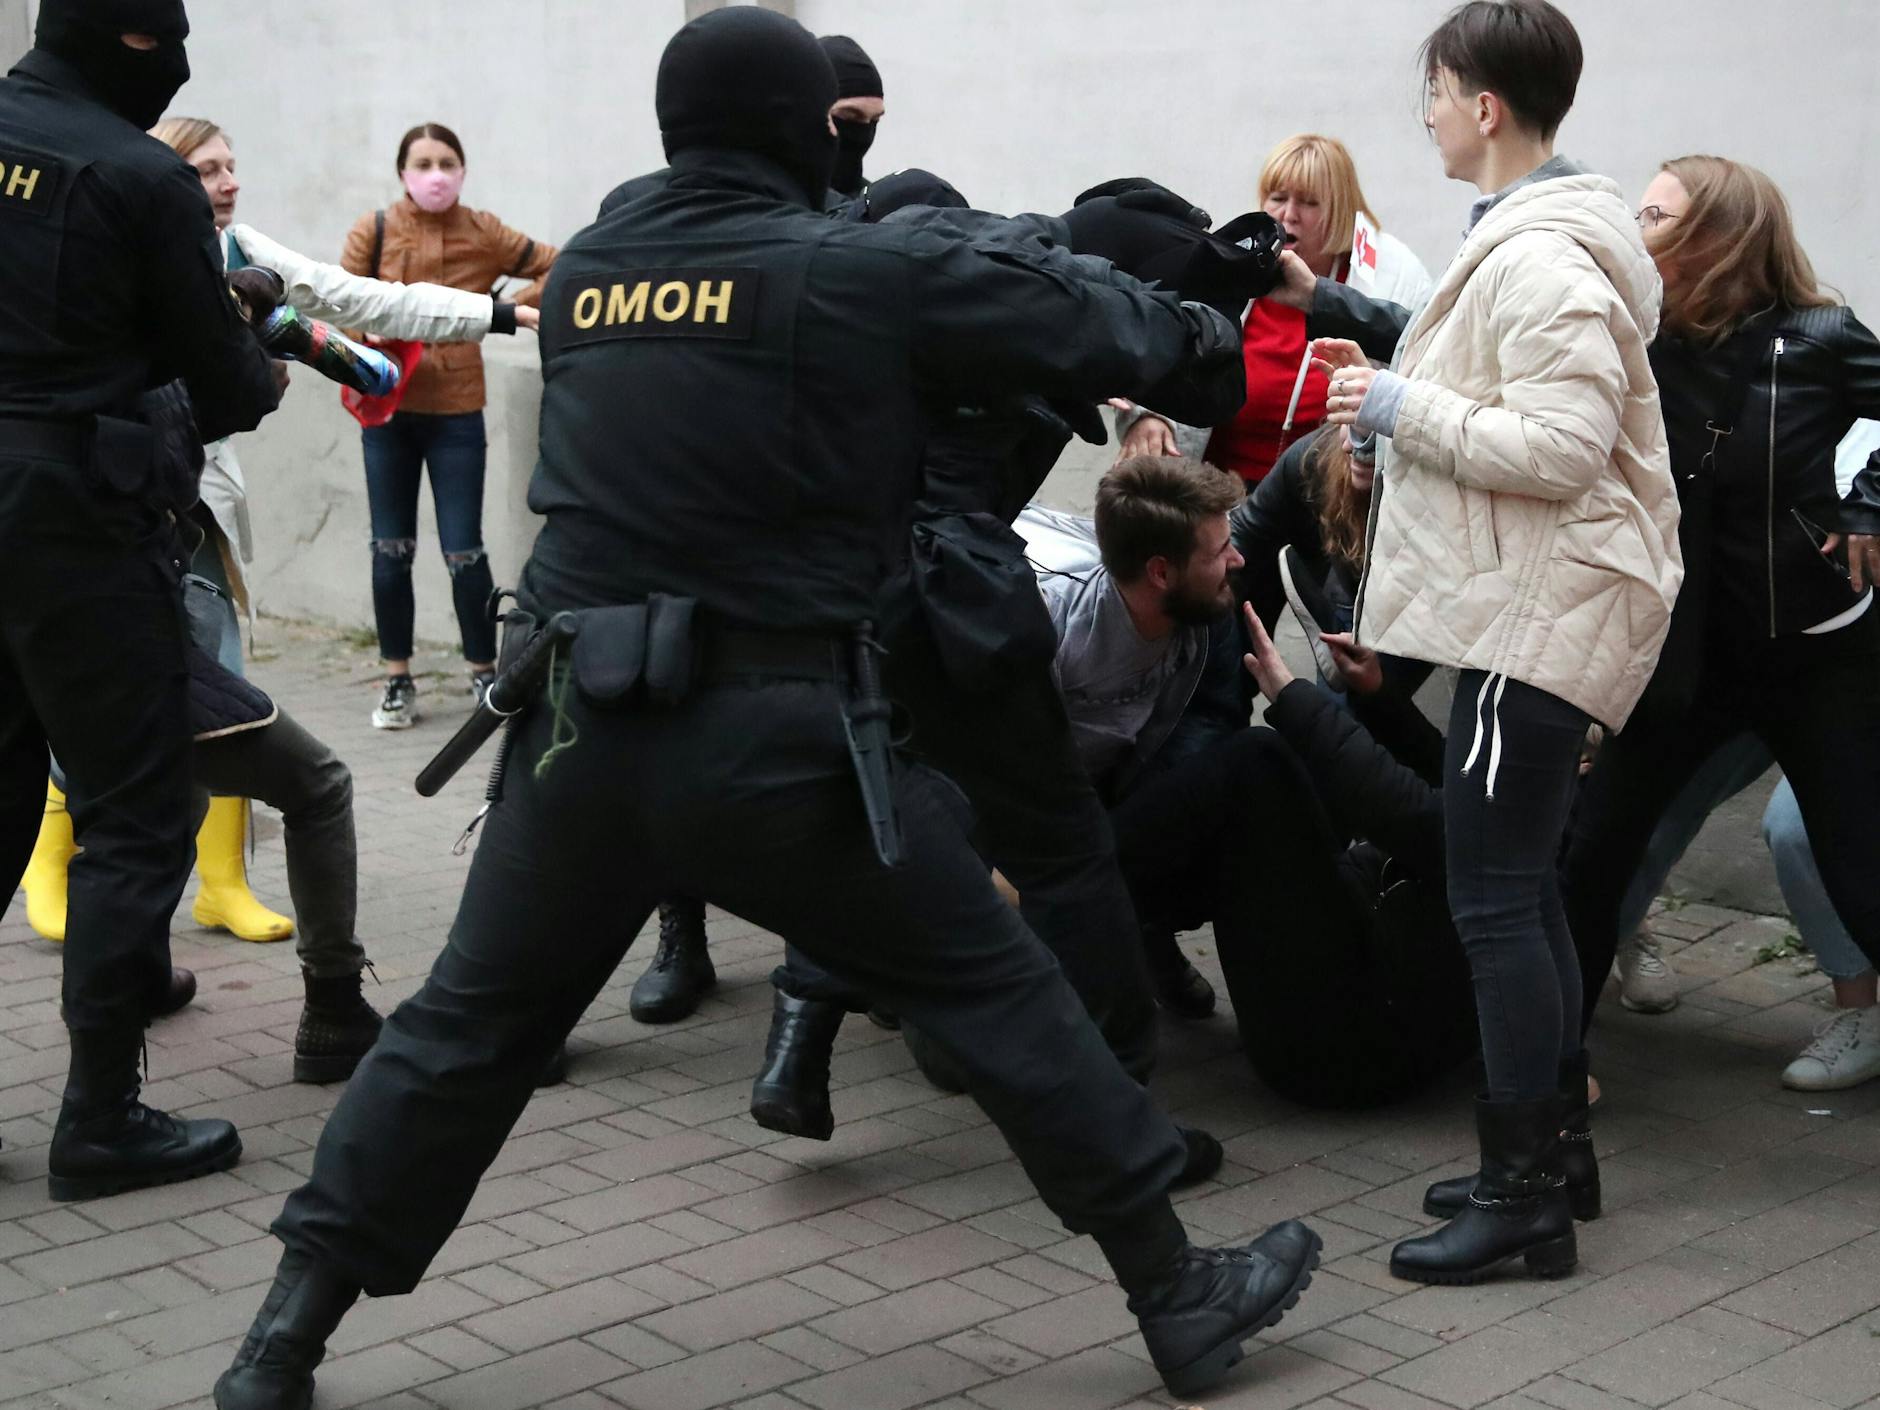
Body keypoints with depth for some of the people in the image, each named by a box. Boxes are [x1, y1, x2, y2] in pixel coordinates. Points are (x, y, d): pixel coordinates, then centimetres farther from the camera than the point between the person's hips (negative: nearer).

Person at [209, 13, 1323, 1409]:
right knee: (996, 990, 8)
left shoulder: (583, 271, 10)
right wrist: (1200, 330, 26)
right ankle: (1182, 1296, 16)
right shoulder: (867, 270, -4)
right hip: (771, 733, -4)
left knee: (470, 1024, 17)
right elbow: (1087, 329, 4)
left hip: (582, 725, 4)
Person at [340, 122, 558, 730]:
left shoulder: (483, 233, -1)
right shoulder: (374, 230, -1)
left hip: (456, 412, -1)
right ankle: (397, 681, 17)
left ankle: (485, 674, 15)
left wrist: (506, 311, -9)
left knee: (463, 550, -2)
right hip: (387, 410, 1)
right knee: (391, 550, 7)